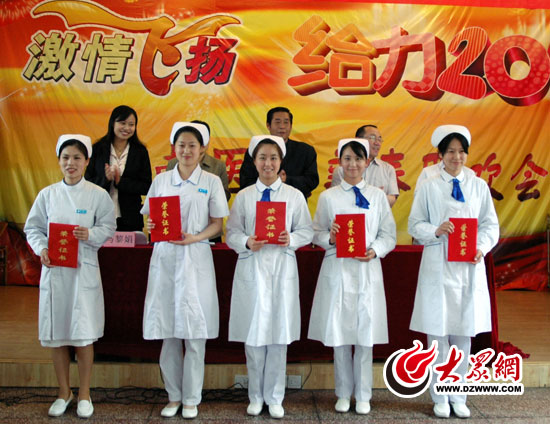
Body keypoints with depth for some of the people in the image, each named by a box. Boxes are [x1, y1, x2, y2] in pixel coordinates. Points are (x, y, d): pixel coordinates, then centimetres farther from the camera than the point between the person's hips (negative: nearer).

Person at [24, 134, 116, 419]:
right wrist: (42, 249, -10)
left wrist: (90, 234, -19)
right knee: (56, 334, 8)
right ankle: (64, 392, 25)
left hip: (84, 269, -2)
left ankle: (84, 393, 18)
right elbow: (33, 228, 7)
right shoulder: (47, 194, 6)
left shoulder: (98, 194, 1)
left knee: (84, 334, 0)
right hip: (54, 269, 2)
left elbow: (108, 228, 1)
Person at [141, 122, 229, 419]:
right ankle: (174, 396, 20)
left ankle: (192, 399, 13)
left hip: (196, 258, -2)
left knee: (195, 331, 0)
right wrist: (151, 227, -10)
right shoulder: (161, 180, 11)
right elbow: (150, 219, 13)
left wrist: (194, 237, -14)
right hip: (164, 258, 2)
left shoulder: (211, 182, 5)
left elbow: (217, 224, 3)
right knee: (167, 332, 5)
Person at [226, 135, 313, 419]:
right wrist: (247, 242, -16)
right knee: (253, 334, 5)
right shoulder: (244, 196, 6)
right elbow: (232, 232, 4)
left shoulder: (294, 196, 6)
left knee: (279, 335, 4)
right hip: (252, 268, 0)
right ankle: (256, 396, 22)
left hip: (282, 269, 0)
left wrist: (291, 239, -15)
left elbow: (307, 231, 5)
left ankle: (274, 398, 20)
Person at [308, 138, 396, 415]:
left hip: (367, 270, 0)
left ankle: (363, 395, 20)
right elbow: (316, 234, 6)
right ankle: (343, 394, 22)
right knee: (339, 336, 6)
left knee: (365, 335, 4)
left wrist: (375, 251, -13)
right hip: (337, 270, 0)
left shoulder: (378, 196, 7)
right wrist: (329, 238, -15)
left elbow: (389, 235, 6)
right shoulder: (328, 197, 6)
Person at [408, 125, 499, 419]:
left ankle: (458, 397, 23)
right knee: (438, 333, 2)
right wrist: (436, 231, -17)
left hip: (470, 267, 2)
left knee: (464, 333, 9)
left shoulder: (479, 186, 8)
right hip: (438, 266, -2)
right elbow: (415, 225, 2)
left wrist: (482, 246, -10)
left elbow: (491, 224, 8)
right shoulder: (428, 187, 2)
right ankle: (440, 398, 17)